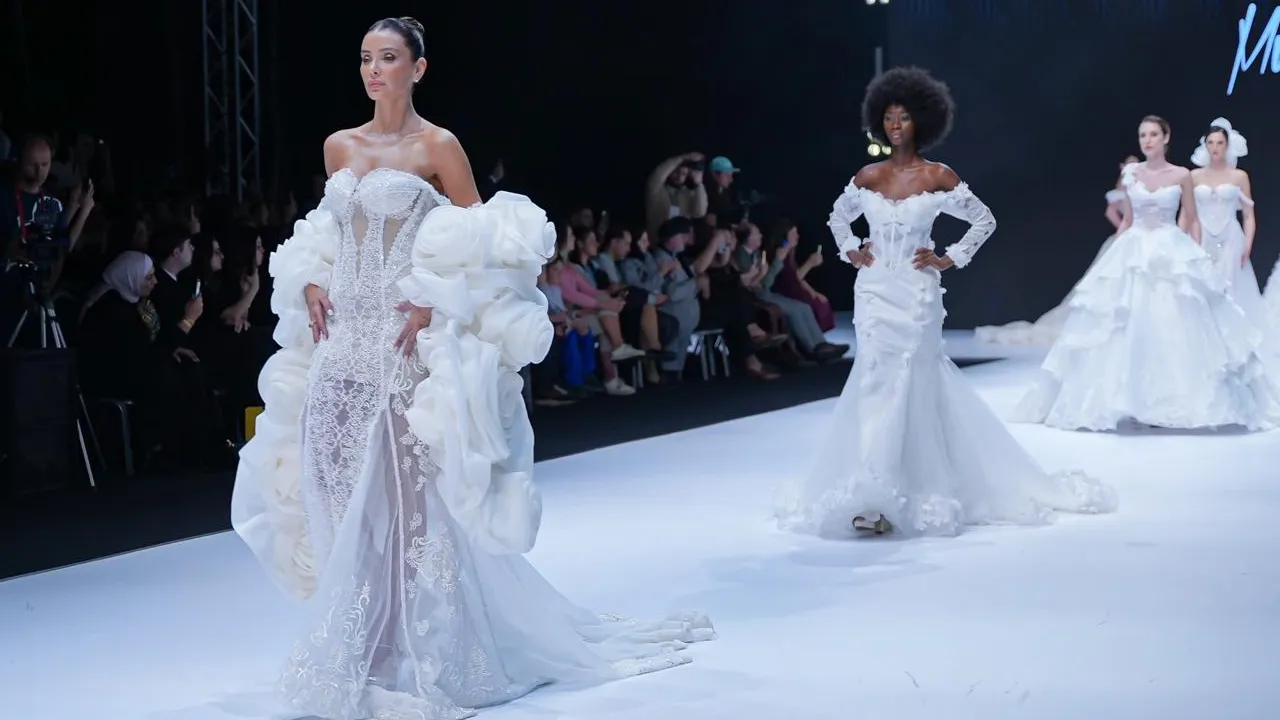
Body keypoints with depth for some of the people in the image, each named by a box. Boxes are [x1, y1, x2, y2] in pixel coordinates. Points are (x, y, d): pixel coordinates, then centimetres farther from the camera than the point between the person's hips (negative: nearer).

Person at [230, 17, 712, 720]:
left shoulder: (438, 147, -4)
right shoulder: (339, 146, 12)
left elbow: (479, 248, -5)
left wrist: (436, 304, -17)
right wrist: (310, 284, 3)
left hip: (402, 337, -5)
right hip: (341, 336, 6)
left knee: (405, 493, -5)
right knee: (346, 493, 6)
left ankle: (420, 652, 5)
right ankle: (363, 651, 18)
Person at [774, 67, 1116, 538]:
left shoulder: (938, 177, -3)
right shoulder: (868, 177, 6)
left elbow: (984, 221, 4)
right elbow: (838, 218, 23)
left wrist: (950, 258, -3)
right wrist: (849, 250, 8)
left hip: (915, 294, -3)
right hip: (874, 292, 3)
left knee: (908, 387, -5)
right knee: (877, 385, -1)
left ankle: (883, 498, -2)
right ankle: (874, 495, 3)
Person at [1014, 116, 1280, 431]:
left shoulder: (1182, 176, 0)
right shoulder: (1131, 174, 6)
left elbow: (1192, 221, 5)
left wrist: (1198, 257, -2)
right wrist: (1116, 253, 10)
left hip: (1172, 255, -2)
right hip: (1134, 255, 2)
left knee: (1172, 326, -6)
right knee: (1133, 327, -2)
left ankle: (1172, 403, 0)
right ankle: (1135, 402, 2)